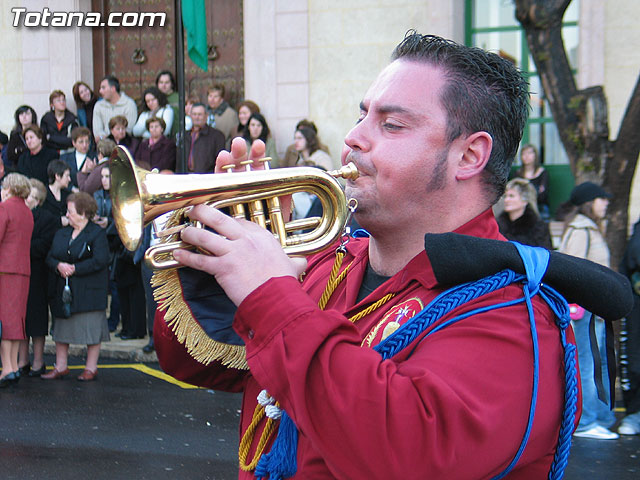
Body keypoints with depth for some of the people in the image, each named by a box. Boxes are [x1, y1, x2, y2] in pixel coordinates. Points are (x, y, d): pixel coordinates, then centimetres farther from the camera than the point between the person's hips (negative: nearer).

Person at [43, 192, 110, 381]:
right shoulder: (61, 234, 15)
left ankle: (91, 368, 7)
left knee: (91, 328, -2)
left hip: (89, 290, -6)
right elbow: (49, 258, 10)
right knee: (62, 328, 8)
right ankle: (60, 367, 16)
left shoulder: (97, 233, -6)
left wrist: (74, 269, -15)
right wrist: (59, 266, -12)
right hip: (63, 290, 6)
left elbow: (100, 261, -15)